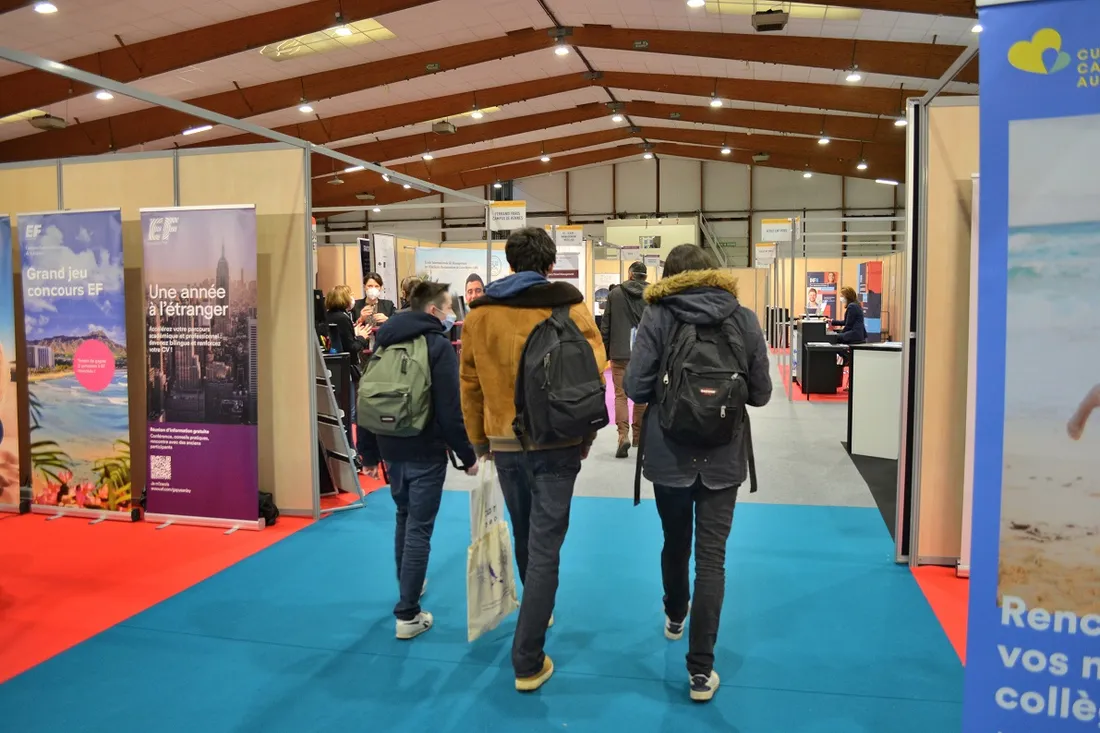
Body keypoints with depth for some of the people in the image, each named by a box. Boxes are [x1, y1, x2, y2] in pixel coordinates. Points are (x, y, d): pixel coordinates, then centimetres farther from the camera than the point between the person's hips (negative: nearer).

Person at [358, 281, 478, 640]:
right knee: (419, 529, -1)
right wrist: (467, 455, -8)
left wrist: (370, 452, 17)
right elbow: (450, 409, -17)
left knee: (404, 518, 24)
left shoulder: (384, 341, 10)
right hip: (426, 451, -7)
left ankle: (408, 586, 40)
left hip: (392, 448, 7)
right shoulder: (438, 345, -11)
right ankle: (407, 614, 3)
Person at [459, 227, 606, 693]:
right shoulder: (568, 305, -5)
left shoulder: (479, 311, 4)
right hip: (556, 441, -3)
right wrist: (587, 433, 5)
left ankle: (537, 614, 43)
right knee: (545, 548, 1)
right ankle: (528, 662, 1)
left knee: (524, 538, 22)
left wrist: (479, 440, 17)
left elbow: (470, 382, 7)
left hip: (504, 442, 4)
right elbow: (592, 371, -7)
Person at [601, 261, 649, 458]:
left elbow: (605, 326, 1)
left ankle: (623, 435, -16)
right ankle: (638, 436, 24)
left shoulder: (614, 294, -1)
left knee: (620, 395, 1)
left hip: (620, 353, -1)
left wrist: (605, 351, 10)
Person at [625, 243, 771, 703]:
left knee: (675, 543, 22)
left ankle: (675, 616, 47)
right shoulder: (744, 318, -2)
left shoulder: (657, 316, -7)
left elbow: (636, 388, -12)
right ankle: (701, 669, 5)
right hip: (723, 456, 0)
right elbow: (760, 393, 0)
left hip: (669, 453, 0)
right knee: (712, 555, 4)